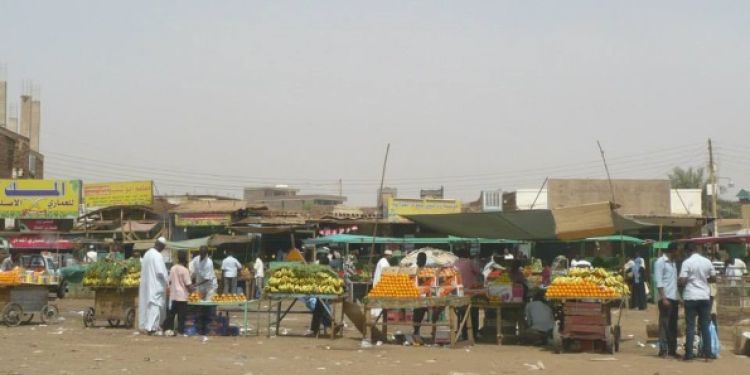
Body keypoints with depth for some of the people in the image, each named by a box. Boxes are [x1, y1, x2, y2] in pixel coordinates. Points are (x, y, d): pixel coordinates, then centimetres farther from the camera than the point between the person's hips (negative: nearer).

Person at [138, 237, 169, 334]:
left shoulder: (146, 254, 9)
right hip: (156, 285, -8)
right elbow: (161, 271, -20)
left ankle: (145, 325, 19)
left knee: (147, 304, 14)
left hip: (146, 284, 8)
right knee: (155, 305, -5)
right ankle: (152, 327, -9)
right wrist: (167, 280, -5)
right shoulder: (158, 255, -16)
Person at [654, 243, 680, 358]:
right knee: (664, 324, -6)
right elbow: (658, 282, -12)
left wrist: (679, 297, 12)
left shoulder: (673, 263, 18)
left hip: (674, 298, 8)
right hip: (666, 298, -8)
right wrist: (663, 298, -18)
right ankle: (663, 350, -5)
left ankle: (672, 350, 12)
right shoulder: (660, 262, -6)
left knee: (673, 325, 8)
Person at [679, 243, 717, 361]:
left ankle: (689, 353, 0)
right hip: (704, 297, 3)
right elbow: (713, 278, 9)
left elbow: (682, 281, -13)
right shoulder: (707, 262, 2)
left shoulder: (687, 262, -9)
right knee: (705, 325, 10)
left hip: (691, 297, -3)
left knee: (690, 326, 1)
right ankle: (707, 351, 9)